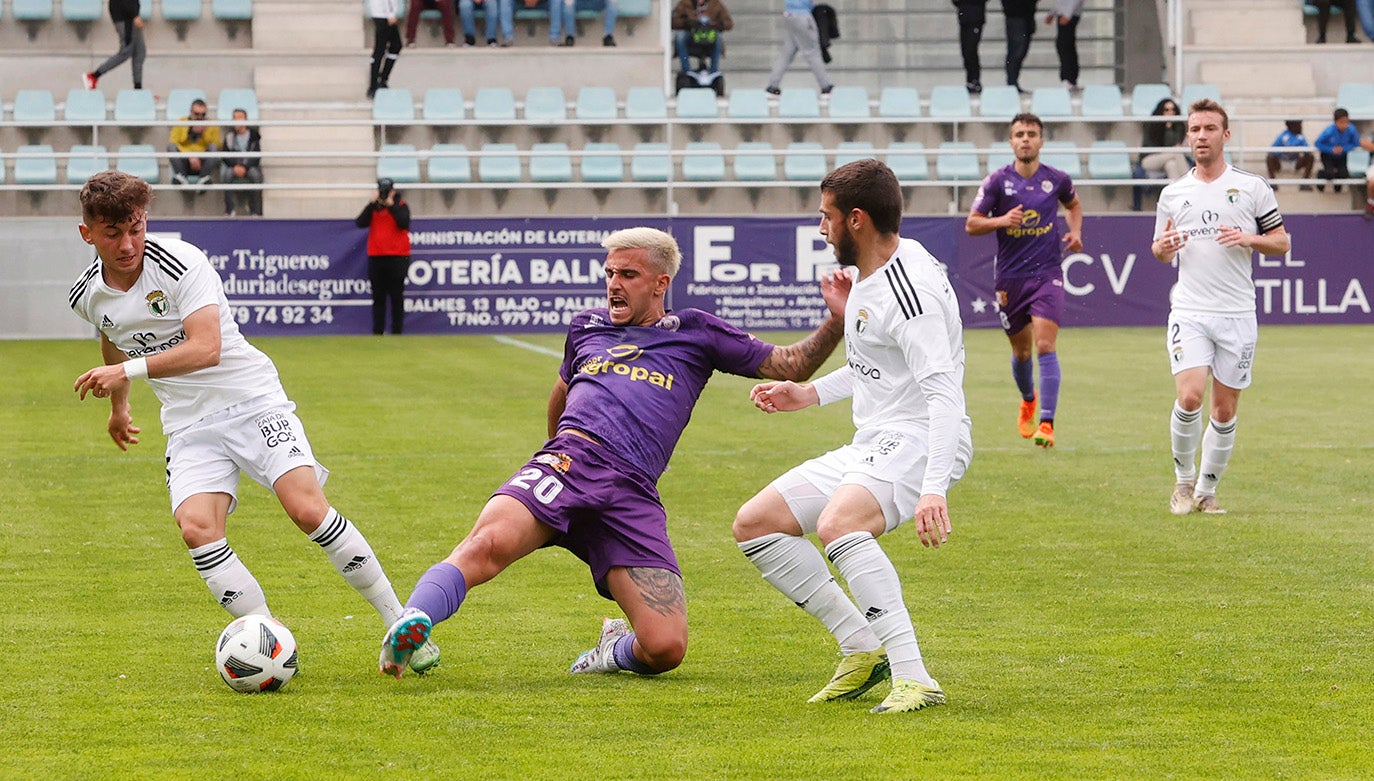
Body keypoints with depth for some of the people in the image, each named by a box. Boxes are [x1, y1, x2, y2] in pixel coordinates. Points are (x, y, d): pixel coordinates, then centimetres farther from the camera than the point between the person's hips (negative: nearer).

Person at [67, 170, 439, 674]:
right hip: (189, 425, 4)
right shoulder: (87, 297, 2)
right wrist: (118, 407, 40)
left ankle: (398, 623, -7)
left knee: (308, 509, -20)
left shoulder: (180, 262, -17)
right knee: (196, 528, -22)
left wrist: (129, 370, -32)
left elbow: (206, 347, -27)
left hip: (252, 400, -4)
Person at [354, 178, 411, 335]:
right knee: (378, 297, 6)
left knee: (396, 297, -1)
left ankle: (397, 332, 2)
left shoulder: (400, 206, 1)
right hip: (376, 257, 3)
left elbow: (404, 223, -17)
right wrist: (373, 203, -10)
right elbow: (360, 223, -6)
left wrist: (391, 205, -15)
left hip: (397, 257, -3)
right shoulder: (372, 208, 10)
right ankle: (377, 332, 8)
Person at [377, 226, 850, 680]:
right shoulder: (587, 327, 28)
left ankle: (617, 651, 18)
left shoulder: (694, 333, 20)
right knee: (489, 544, -35)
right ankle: (411, 625, -46)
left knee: (666, 649, -15)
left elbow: (789, 367, 21)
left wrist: (836, 323, 6)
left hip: (631, 496, -1)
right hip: (566, 465, 1)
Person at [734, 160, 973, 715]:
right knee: (754, 524, 7)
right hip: (871, 443, 11)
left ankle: (914, 677, -36)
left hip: (919, 440, -11)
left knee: (837, 523, -37)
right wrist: (813, 393, 23)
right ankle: (864, 650, 7)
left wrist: (934, 490, -38)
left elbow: (944, 391, -29)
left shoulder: (909, 288, -20)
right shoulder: (866, 275, 12)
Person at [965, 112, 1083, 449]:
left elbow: (1073, 205, 23)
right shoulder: (997, 181, -3)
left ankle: (1046, 423, -19)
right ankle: (1028, 400, 44)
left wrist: (1075, 233, 5)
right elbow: (971, 224, -1)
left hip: (1047, 273, -1)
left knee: (1045, 345, -16)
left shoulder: (1057, 179, 1)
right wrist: (1002, 221, -19)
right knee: (1021, 350, 12)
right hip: (1009, 277, 1)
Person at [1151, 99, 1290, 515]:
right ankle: (1184, 480, 3)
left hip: (1238, 314, 0)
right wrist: (1162, 247, -4)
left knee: (1225, 410, 3)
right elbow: (1160, 250, 20)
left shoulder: (1253, 187, 4)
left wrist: (1249, 239, -12)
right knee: (1189, 396, -17)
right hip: (1189, 312, 0)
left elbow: (1281, 241, 7)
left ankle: (1206, 490, 18)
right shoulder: (1172, 194, 9)